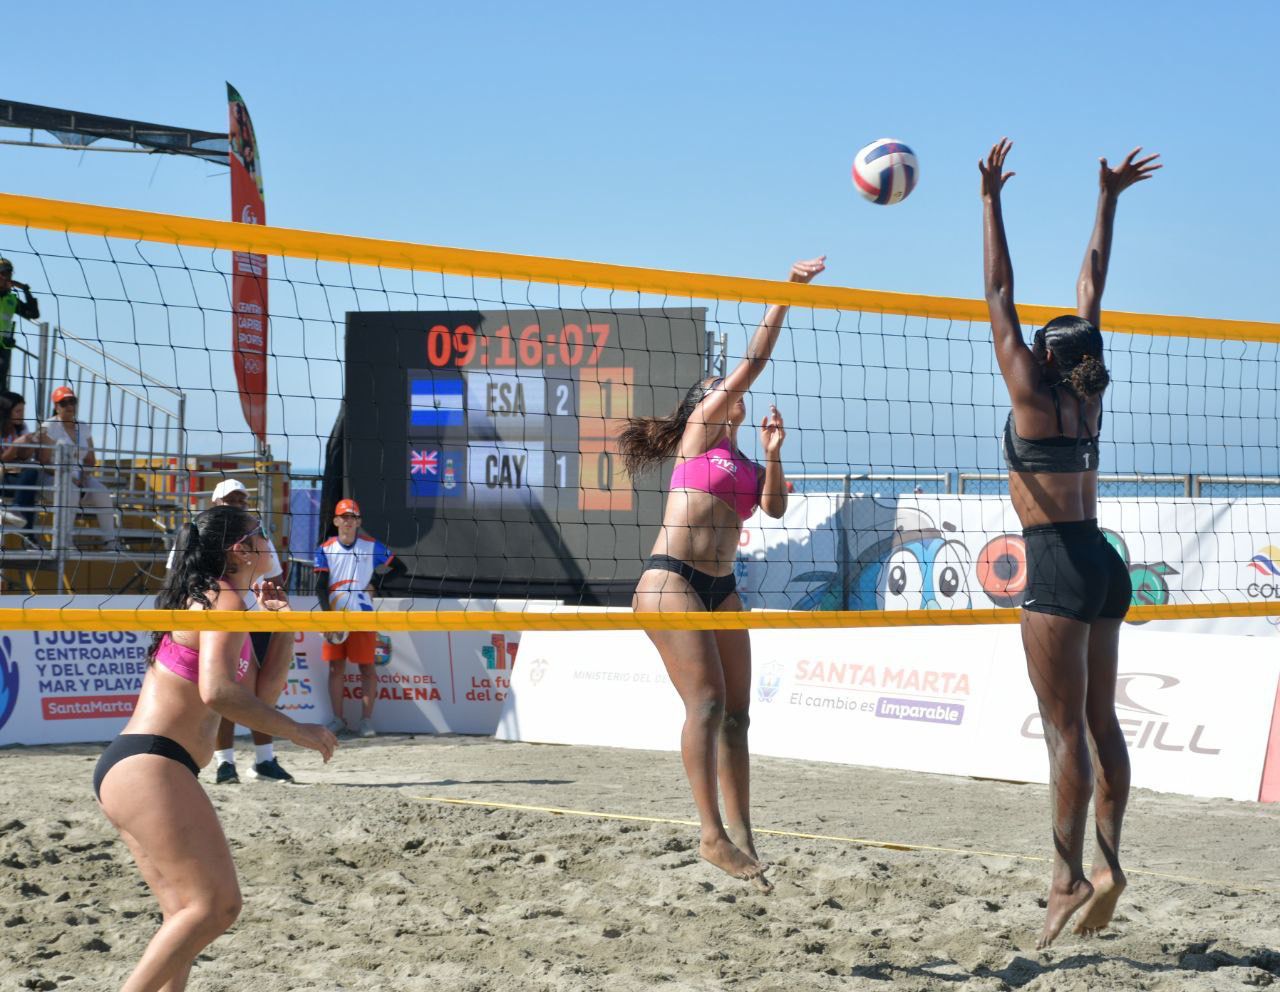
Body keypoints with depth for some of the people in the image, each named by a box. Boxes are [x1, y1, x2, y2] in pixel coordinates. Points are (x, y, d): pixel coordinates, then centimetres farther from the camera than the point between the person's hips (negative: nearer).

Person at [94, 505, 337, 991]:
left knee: (189, 915, 13)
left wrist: (281, 621, 20)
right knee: (216, 904, -15)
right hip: (149, 766, -11)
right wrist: (296, 731, -17)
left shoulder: (207, 600, 22)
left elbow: (258, 693, 28)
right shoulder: (225, 601, -8)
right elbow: (216, 691, -25)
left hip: (126, 768, 11)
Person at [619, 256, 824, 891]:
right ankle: (713, 834, -21)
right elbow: (751, 365, -1)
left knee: (735, 713, 2)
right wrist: (784, 298, -1)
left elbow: (775, 507, 6)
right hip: (671, 580, -8)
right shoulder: (699, 431, 5)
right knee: (707, 701, -17)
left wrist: (772, 453, -4)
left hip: (720, 589, 8)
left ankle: (741, 838, 3)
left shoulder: (746, 463, 23)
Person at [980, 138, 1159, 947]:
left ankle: (1071, 876, -9)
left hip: (1060, 566, -7)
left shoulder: (1031, 393, -7)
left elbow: (1001, 294, -5)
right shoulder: (1089, 397, 9)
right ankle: (1108, 864, 7)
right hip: (1102, 563, 7)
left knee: (1066, 727, -8)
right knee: (1101, 722, 8)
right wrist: (1108, 202, 21)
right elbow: (1091, 292, 16)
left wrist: (991, 200, -2)